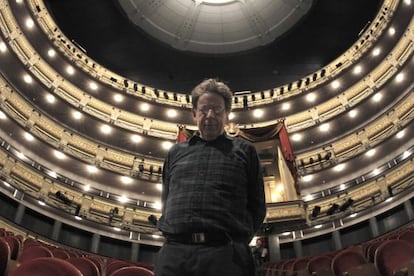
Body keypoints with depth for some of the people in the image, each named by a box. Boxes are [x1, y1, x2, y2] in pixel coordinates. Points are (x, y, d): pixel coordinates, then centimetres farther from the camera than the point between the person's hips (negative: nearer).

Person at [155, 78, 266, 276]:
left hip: (225, 254, -2)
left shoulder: (244, 150, 14)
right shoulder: (175, 153, 21)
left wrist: (236, 243, 1)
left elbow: (257, 206, 12)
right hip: (173, 254, 2)